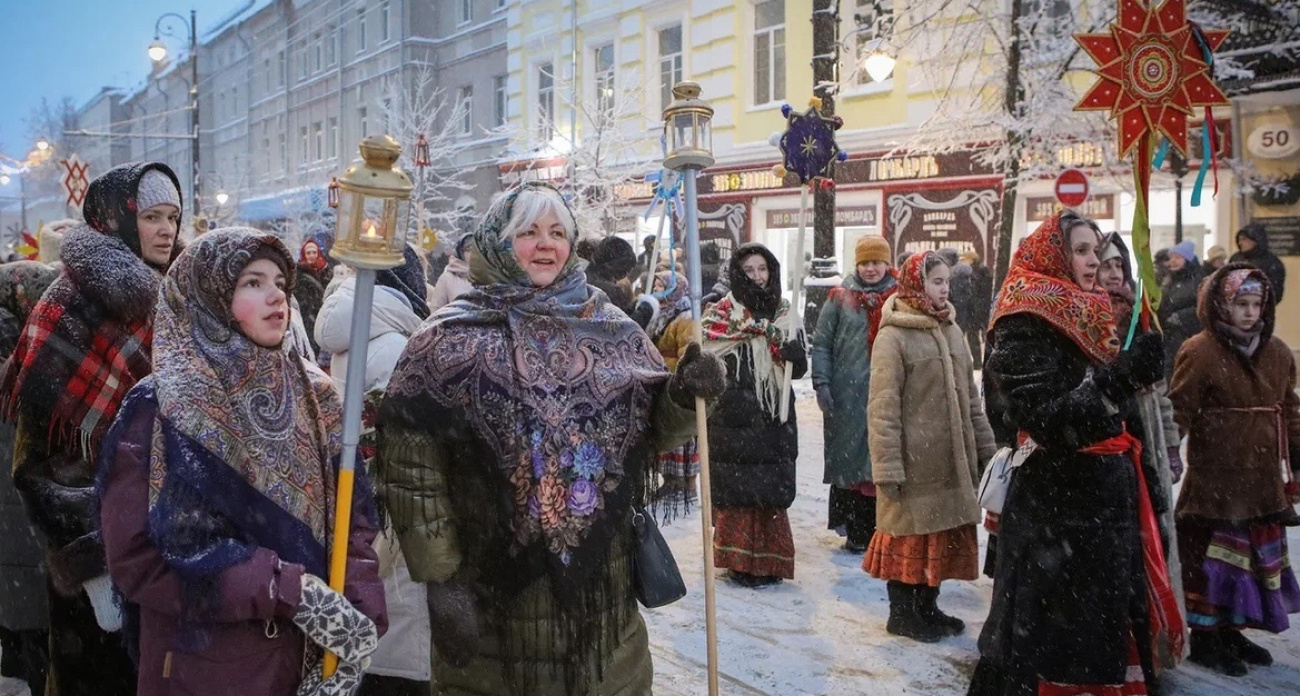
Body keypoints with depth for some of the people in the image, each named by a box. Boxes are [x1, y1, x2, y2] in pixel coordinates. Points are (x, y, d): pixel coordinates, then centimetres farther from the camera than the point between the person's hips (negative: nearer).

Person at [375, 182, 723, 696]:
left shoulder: (610, 330, 3)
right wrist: (440, 578, -11)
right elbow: (412, 465, -9)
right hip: (493, 590, -3)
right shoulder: (453, 337, -8)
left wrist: (683, 398, -10)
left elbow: (652, 433, 11)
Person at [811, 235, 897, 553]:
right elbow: (821, 343, 3)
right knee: (849, 459, 3)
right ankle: (854, 530, 13)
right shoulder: (840, 298, 5)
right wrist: (821, 383, -6)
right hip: (847, 396, -1)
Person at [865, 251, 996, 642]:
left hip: (952, 461, 7)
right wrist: (887, 467, -18)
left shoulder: (952, 332, 12)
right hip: (913, 462, -7)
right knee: (908, 535, 4)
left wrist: (985, 449, 15)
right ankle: (902, 613, 19)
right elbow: (882, 408, -15)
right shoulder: (893, 336, -11)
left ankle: (927, 606, 29)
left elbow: (970, 399, 17)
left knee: (944, 534, 14)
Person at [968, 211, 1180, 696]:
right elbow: (1042, 417, -23)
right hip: (1054, 505, -8)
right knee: (1046, 621, -3)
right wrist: (1119, 378, -31)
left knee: (1103, 619, 12)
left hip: (1104, 496, 8)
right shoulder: (1026, 325, -12)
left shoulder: (1088, 318, 15)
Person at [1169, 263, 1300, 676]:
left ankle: (1230, 630, 29)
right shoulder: (1199, 352, -12)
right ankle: (1204, 638, 15)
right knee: (1213, 557, 2)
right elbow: (1179, 413, -14)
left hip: (1263, 479, 7)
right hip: (1215, 479, -7)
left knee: (1255, 555, 15)